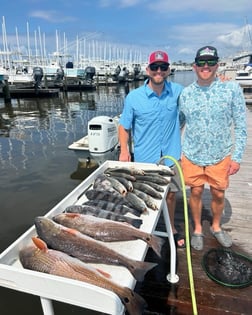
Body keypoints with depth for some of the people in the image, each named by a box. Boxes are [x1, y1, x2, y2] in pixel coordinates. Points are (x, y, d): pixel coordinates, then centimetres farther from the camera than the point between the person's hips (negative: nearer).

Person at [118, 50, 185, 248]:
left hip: (171, 155, 2)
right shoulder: (133, 97, -9)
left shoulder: (178, 91, -3)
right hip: (144, 158, -2)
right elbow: (124, 126, -3)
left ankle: (171, 228, 42)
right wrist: (124, 150, -14)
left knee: (171, 194, 18)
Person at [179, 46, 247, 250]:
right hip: (192, 156, 1)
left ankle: (216, 227, 40)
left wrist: (237, 156, -7)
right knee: (196, 192, 11)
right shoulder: (186, 93, -1)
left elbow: (241, 126, -4)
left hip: (220, 156, 0)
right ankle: (197, 229, 34)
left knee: (218, 194, 12)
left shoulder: (232, 89, -7)